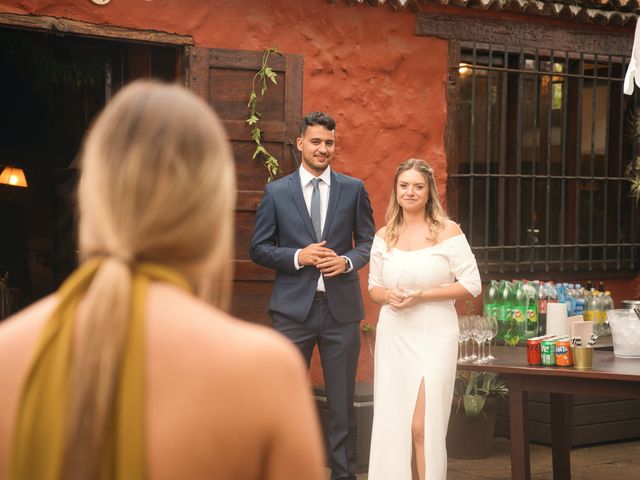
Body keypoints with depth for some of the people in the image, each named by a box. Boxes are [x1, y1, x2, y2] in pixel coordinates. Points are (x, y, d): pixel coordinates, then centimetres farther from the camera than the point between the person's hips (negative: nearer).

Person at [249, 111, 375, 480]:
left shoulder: (354, 189, 7)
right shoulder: (276, 192, 4)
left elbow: (368, 241, 11)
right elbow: (259, 249, 4)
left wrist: (347, 261, -9)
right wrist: (298, 256, -11)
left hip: (341, 307, 1)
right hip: (293, 308, 0)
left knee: (342, 400, 6)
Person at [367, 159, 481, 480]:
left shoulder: (447, 231, -3)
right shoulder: (384, 236, 9)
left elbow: (471, 284, -6)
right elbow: (373, 287, 16)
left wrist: (422, 295, -14)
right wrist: (389, 296, -8)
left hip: (434, 336, -4)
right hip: (393, 336, 4)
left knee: (423, 426, -8)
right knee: (392, 423, 4)